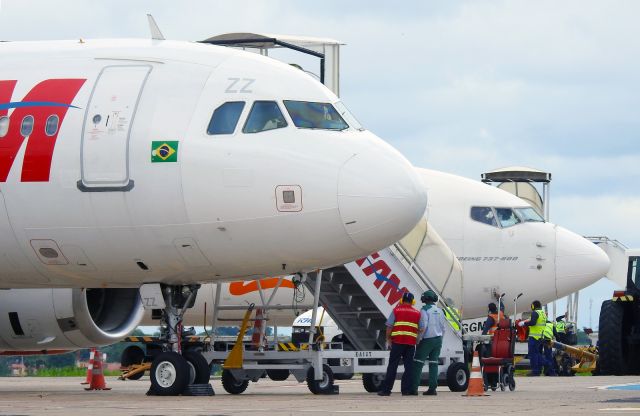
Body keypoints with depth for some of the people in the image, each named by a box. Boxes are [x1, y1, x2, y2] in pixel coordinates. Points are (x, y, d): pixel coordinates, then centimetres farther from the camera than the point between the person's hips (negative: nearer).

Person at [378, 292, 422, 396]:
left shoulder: (396, 310, 3)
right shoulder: (417, 313, 10)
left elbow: (389, 326, -1)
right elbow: (420, 329, 9)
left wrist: (388, 339, 7)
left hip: (397, 341, -2)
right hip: (411, 342, 2)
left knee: (392, 366, 0)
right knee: (409, 366, 5)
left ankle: (386, 389, -1)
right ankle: (406, 390, 2)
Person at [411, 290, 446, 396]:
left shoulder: (424, 310, -10)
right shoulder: (439, 311, 10)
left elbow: (423, 327, -17)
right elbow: (443, 327, 13)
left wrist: (419, 339, -7)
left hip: (427, 339, -6)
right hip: (438, 339, 6)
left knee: (418, 363, -3)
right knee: (434, 363, 7)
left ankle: (414, 388, -8)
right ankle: (432, 388, 3)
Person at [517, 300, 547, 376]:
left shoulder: (535, 313, -10)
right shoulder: (543, 314, 16)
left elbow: (532, 322, -23)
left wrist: (524, 323, -10)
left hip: (535, 336, -9)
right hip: (541, 337, 9)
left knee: (533, 353, -7)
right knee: (538, 353, 15)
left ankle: (535, 370, -11)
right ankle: (539, 370, 15)